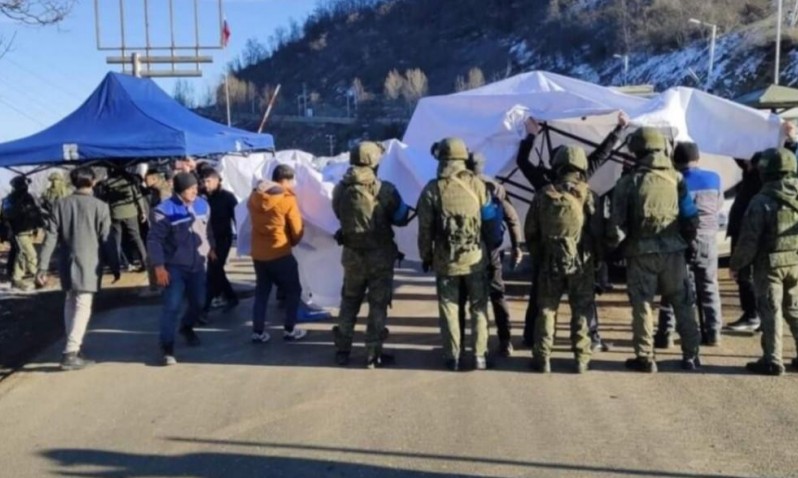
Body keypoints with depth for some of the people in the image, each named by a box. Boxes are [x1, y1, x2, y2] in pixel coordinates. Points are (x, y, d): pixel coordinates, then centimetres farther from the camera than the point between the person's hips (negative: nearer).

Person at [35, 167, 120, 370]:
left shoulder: (60, 204, 2)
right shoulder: (100, 206, -6)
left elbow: (51, 237, 0)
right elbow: (107, 240, -5)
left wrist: (43, 266, 2)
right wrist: (114, 266, 4)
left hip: (67, 263, 4)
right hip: (89, 264, -4)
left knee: (70, 303, 19)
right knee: (83, 306, -3)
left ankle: (72, 347, 23)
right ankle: (71, 353, -10)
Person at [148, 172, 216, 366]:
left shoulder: (202, 205, 0)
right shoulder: (165, 210, -17)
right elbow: (154, 240, -16)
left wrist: (210, 248, 24)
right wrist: (159, 267, -20)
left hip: (198, 265, 5)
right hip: (174, 267, -5)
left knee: (198, 302, 16)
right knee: (172, 306, -9)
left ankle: (186, 327, 46)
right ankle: (167, 348, -2)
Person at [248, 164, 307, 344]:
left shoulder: (254, 197, 1)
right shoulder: (287, 200, -15)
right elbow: (297, 231, -8)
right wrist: (291, 243, 12)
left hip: (258, 253, 6)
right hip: (281, 254, -5)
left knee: (261, 292, 16)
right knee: (293, 291, 12)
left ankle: (258, 332, 16)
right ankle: (289, 330, 14)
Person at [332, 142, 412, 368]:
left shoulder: (341, 189, -6)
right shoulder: (385, 190, -15)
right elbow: (401, 218, -4)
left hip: (352, 254, 3)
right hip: (380, 255, -3)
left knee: (349, 301, 18)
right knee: (378, 304, 6)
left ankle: (342, 351, 23)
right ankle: (373, 355, 9)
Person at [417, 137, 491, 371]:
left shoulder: (432, 189, -8)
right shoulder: (476, 184, -5)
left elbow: (425, 229, -4)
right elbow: (490, 218, 2)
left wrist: (425, 257, 7)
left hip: (445, 260, -1)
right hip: (475, 258, 1)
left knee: (449, 309, 10)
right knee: (478, 308, 12)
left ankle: (453, 357, 12)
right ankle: (479, 356, 13)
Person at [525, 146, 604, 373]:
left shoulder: (544, 195, 1)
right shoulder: (588, 195, -6)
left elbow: (530, 231, 5)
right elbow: (598, 232, -5)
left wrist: (536, 257, 17)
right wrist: (597, 259, 9)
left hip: (550, 261, 2)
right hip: (581, 262, -1)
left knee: (546, 309, 9)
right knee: (581, 311, 7)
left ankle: (542, 358, 10)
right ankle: (581, 359, 9)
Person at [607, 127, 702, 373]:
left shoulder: (629, 182, -5)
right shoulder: (676, 178, 2)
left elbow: (617, 222, -7)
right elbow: (691, 217, 1)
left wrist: (613, 244, 9)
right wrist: (686, 240, 15)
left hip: (641, 252, -2)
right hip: (673, 251, 2)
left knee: (642, 305, 6)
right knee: (682, 303, 13)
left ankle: (645, 358, 8)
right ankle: (691, 355, 17)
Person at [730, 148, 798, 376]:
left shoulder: (762, 201, -15)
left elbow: (749, 239, -14)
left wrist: (736, 264, -2)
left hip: (770, 264, -5)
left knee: (771, 311, 1)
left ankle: (772, 360, 4)